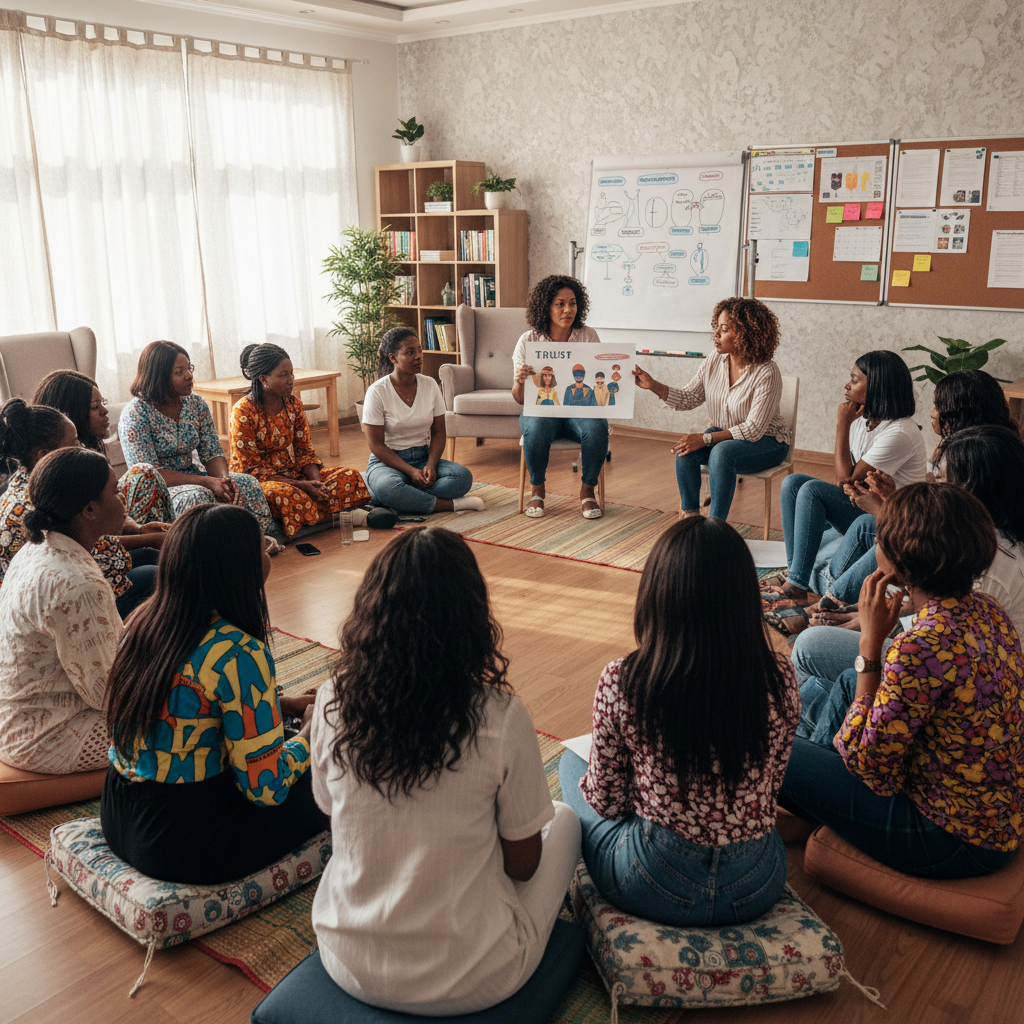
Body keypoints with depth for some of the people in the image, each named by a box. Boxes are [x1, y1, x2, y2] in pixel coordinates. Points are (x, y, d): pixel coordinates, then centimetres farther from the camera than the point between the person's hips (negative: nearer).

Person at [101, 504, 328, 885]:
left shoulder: (143, 620, 0)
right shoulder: (238, 652, -24)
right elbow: (266, 787, -20)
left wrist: (281, 705, 14)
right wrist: (311, 730, -1)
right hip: (182, 844, -8)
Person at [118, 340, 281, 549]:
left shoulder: (196, 404, 4)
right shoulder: (135, 413, -15)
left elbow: (212, 453, 4)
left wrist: (224, 479, -21)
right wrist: (206, 482, -27)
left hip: (192, 476, 6)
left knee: (248, 483, -18)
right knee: (197, 496, -36)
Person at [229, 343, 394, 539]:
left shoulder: (292, 403, 3)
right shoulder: (243, 412, -15)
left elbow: (305, 452, 6)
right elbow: (251, 469, -16)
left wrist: (316, 482, -17)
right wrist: (299, 485, -24)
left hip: (293, 474, 6)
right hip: (258, 482, -6)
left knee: (348, 477, -14)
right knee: (285, 494, -40)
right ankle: (341, 515, -27)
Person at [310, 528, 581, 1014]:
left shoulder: (331, 705, -14)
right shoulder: (500, 719, -23)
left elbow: (332, 810, 4)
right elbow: (523, 864, -9)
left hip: (348, 966, 4)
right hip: (469, 981, -3)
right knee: (564, 818, 21)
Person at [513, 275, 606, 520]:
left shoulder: (588, 337, 1)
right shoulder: (528, 341, -2)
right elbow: (520, 398, -2)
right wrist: (519, 381, -25)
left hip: (580, 408, 1)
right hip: (542, 409, -1)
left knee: (597, 428, -32)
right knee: (536, 429, -35)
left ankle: (587, 491, -8)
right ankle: (537, 490, -9)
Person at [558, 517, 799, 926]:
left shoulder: (620, 682, -21)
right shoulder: (779, 677, -13)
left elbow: (607, 802, -7)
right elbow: (770, 785, 2)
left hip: (654, 888, -3)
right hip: (758, 887, 3)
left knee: (571, 761, 25)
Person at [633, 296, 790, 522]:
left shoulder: (767, 373, -23)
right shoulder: (714, 361, -5)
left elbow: (753, 430, -25)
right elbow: (689, 397, 2)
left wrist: (704, 439, -29)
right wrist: (653, 385, -13)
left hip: (765, 442, -5)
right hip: (722, 434, 5)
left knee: (722, 451, -35)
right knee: (685, 449, -23)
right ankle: (690, 516, -14)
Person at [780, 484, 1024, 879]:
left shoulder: (922, 647, -32)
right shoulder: (986, 610, -4)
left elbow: (868, 765, -21)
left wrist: (870, 643, -20)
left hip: (954, 841, -8)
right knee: (844, 684, 18)